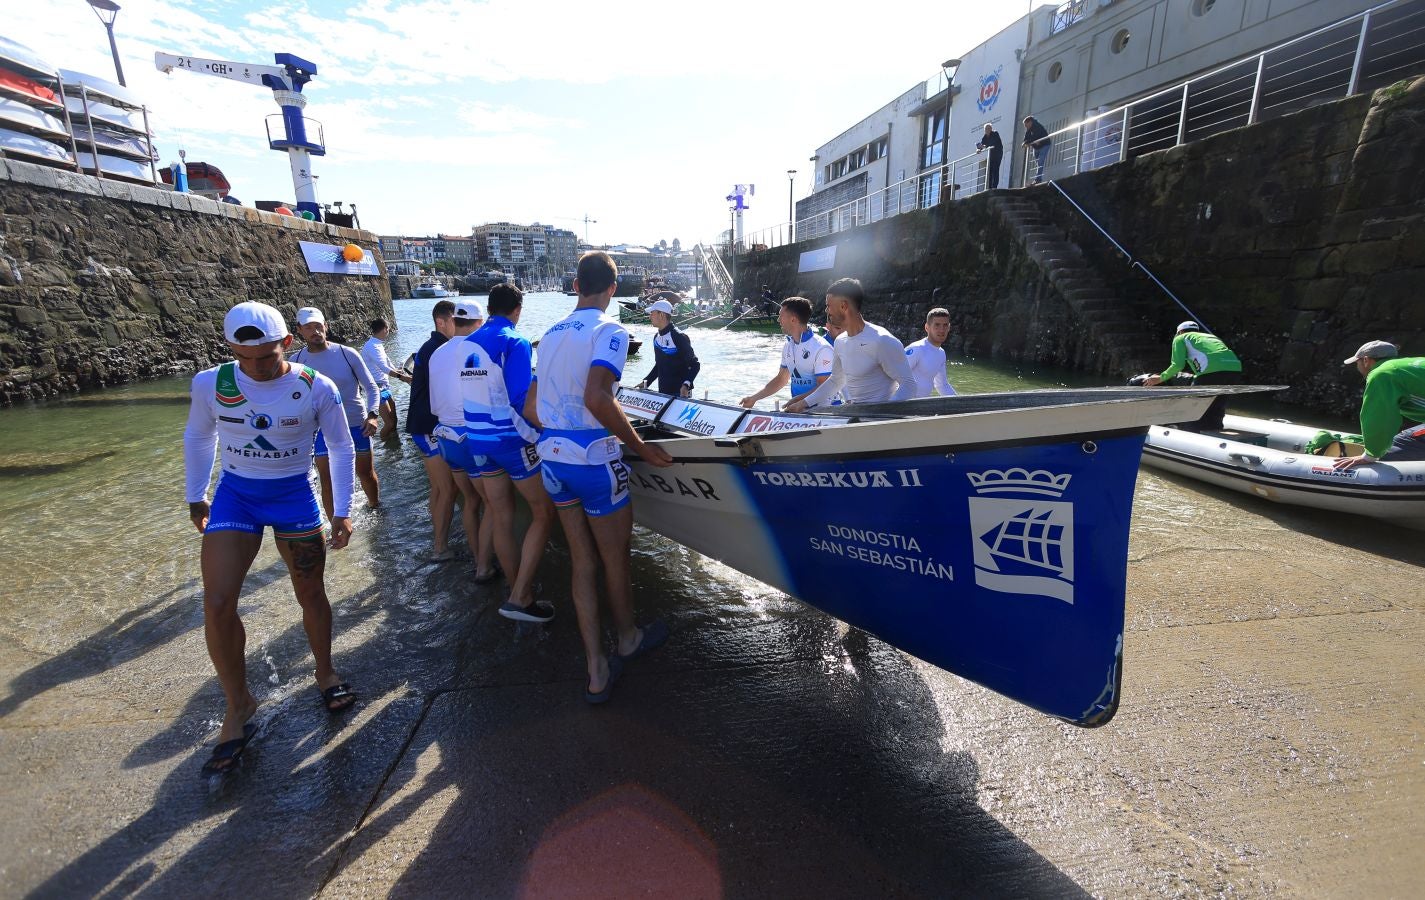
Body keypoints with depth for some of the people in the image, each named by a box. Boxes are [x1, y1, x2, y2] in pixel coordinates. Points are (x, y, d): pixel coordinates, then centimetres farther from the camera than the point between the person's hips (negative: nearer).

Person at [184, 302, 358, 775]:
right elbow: (197, 438, 9)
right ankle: (238, 705, 13)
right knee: (217, 605, -7)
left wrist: (342, 512, -2)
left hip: (294, 497, -1)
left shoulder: (317, 388, -14)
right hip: (234, 494, 1)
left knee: (311, 595, 9)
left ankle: (325, 672, 34)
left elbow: (341, 447, -2)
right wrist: (195, 497, 13)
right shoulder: (210, 383, -10)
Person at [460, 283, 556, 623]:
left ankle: (520, 593, 26)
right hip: (512, 439, -7)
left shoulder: (467, 344, 10)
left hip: (478, 439, 8)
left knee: (501, 519, 12)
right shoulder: (515, 342, -12)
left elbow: (474, 394, 14)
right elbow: (521, 400, -20)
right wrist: (540, 435, -10)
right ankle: (519, 598, -1)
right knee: (544, 512, 2)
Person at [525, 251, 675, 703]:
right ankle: (628, 639, 37)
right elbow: (596, 399, -28)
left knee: (581, 561, 13)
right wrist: (640, 446, -19)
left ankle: (597, 670, 21)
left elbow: (531, 409, 13)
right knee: (615, 559, 14)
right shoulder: (610, 330, -12)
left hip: (553, 457, 7)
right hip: (593, 458, -7)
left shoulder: (552, 333, 11)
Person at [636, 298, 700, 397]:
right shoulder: (657, 338, 12)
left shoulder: (679, 337, -14)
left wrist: (686, 385, -29)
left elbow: (694, 364, -15)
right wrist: (646, 381, 14)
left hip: (680, 393, -8)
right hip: (662, 392, 8)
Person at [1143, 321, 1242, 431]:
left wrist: (1161, 378, 16)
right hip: (1236, 369, 7)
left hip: (1212, 371, -6)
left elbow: (1178, 365, 3)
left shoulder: (1181, 338, 17)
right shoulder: (1212, 336, 35)